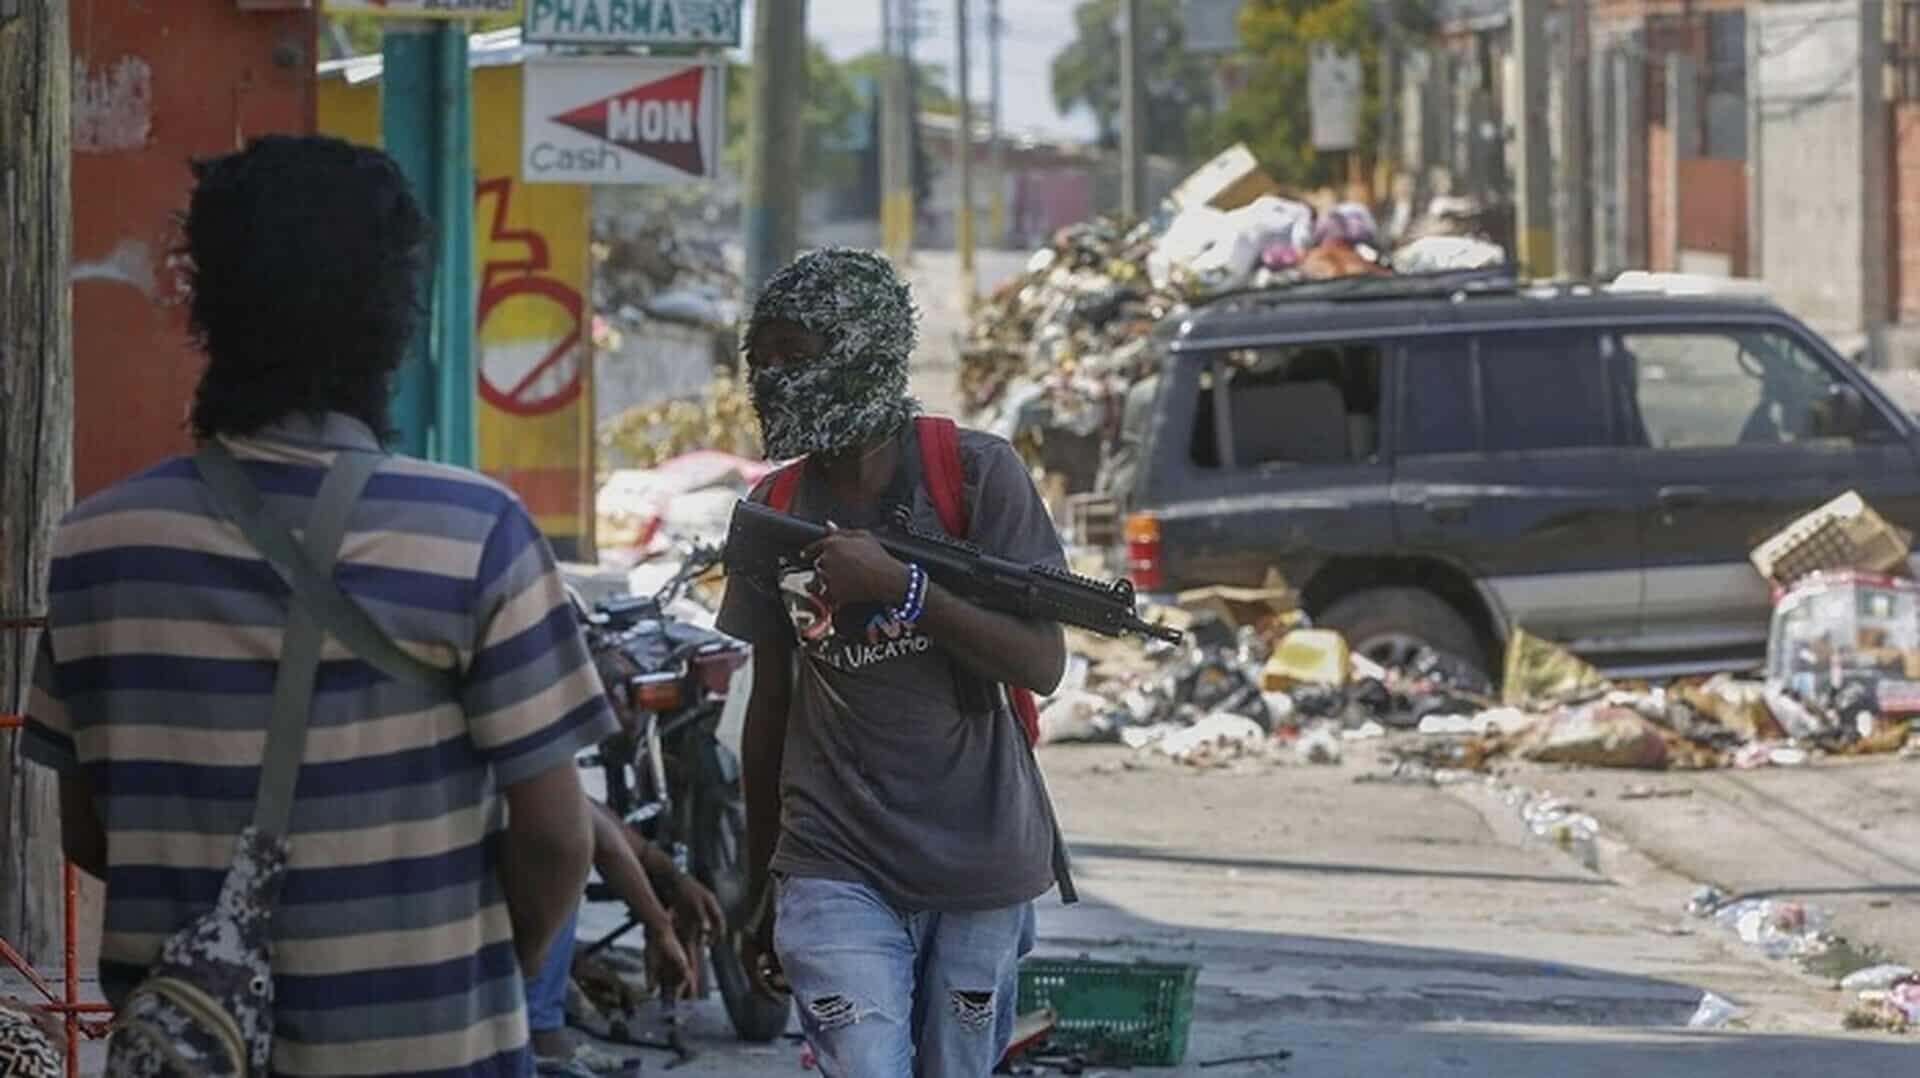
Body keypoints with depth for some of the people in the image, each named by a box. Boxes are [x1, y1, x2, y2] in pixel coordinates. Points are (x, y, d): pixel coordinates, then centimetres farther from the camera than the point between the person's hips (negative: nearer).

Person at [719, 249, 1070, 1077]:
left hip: (982, 865, -1)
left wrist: (900, 587, -23)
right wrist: (760, 895, 18)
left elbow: (1042, 664, -11)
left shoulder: (976, 475, -5)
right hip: (837, 866, 1)